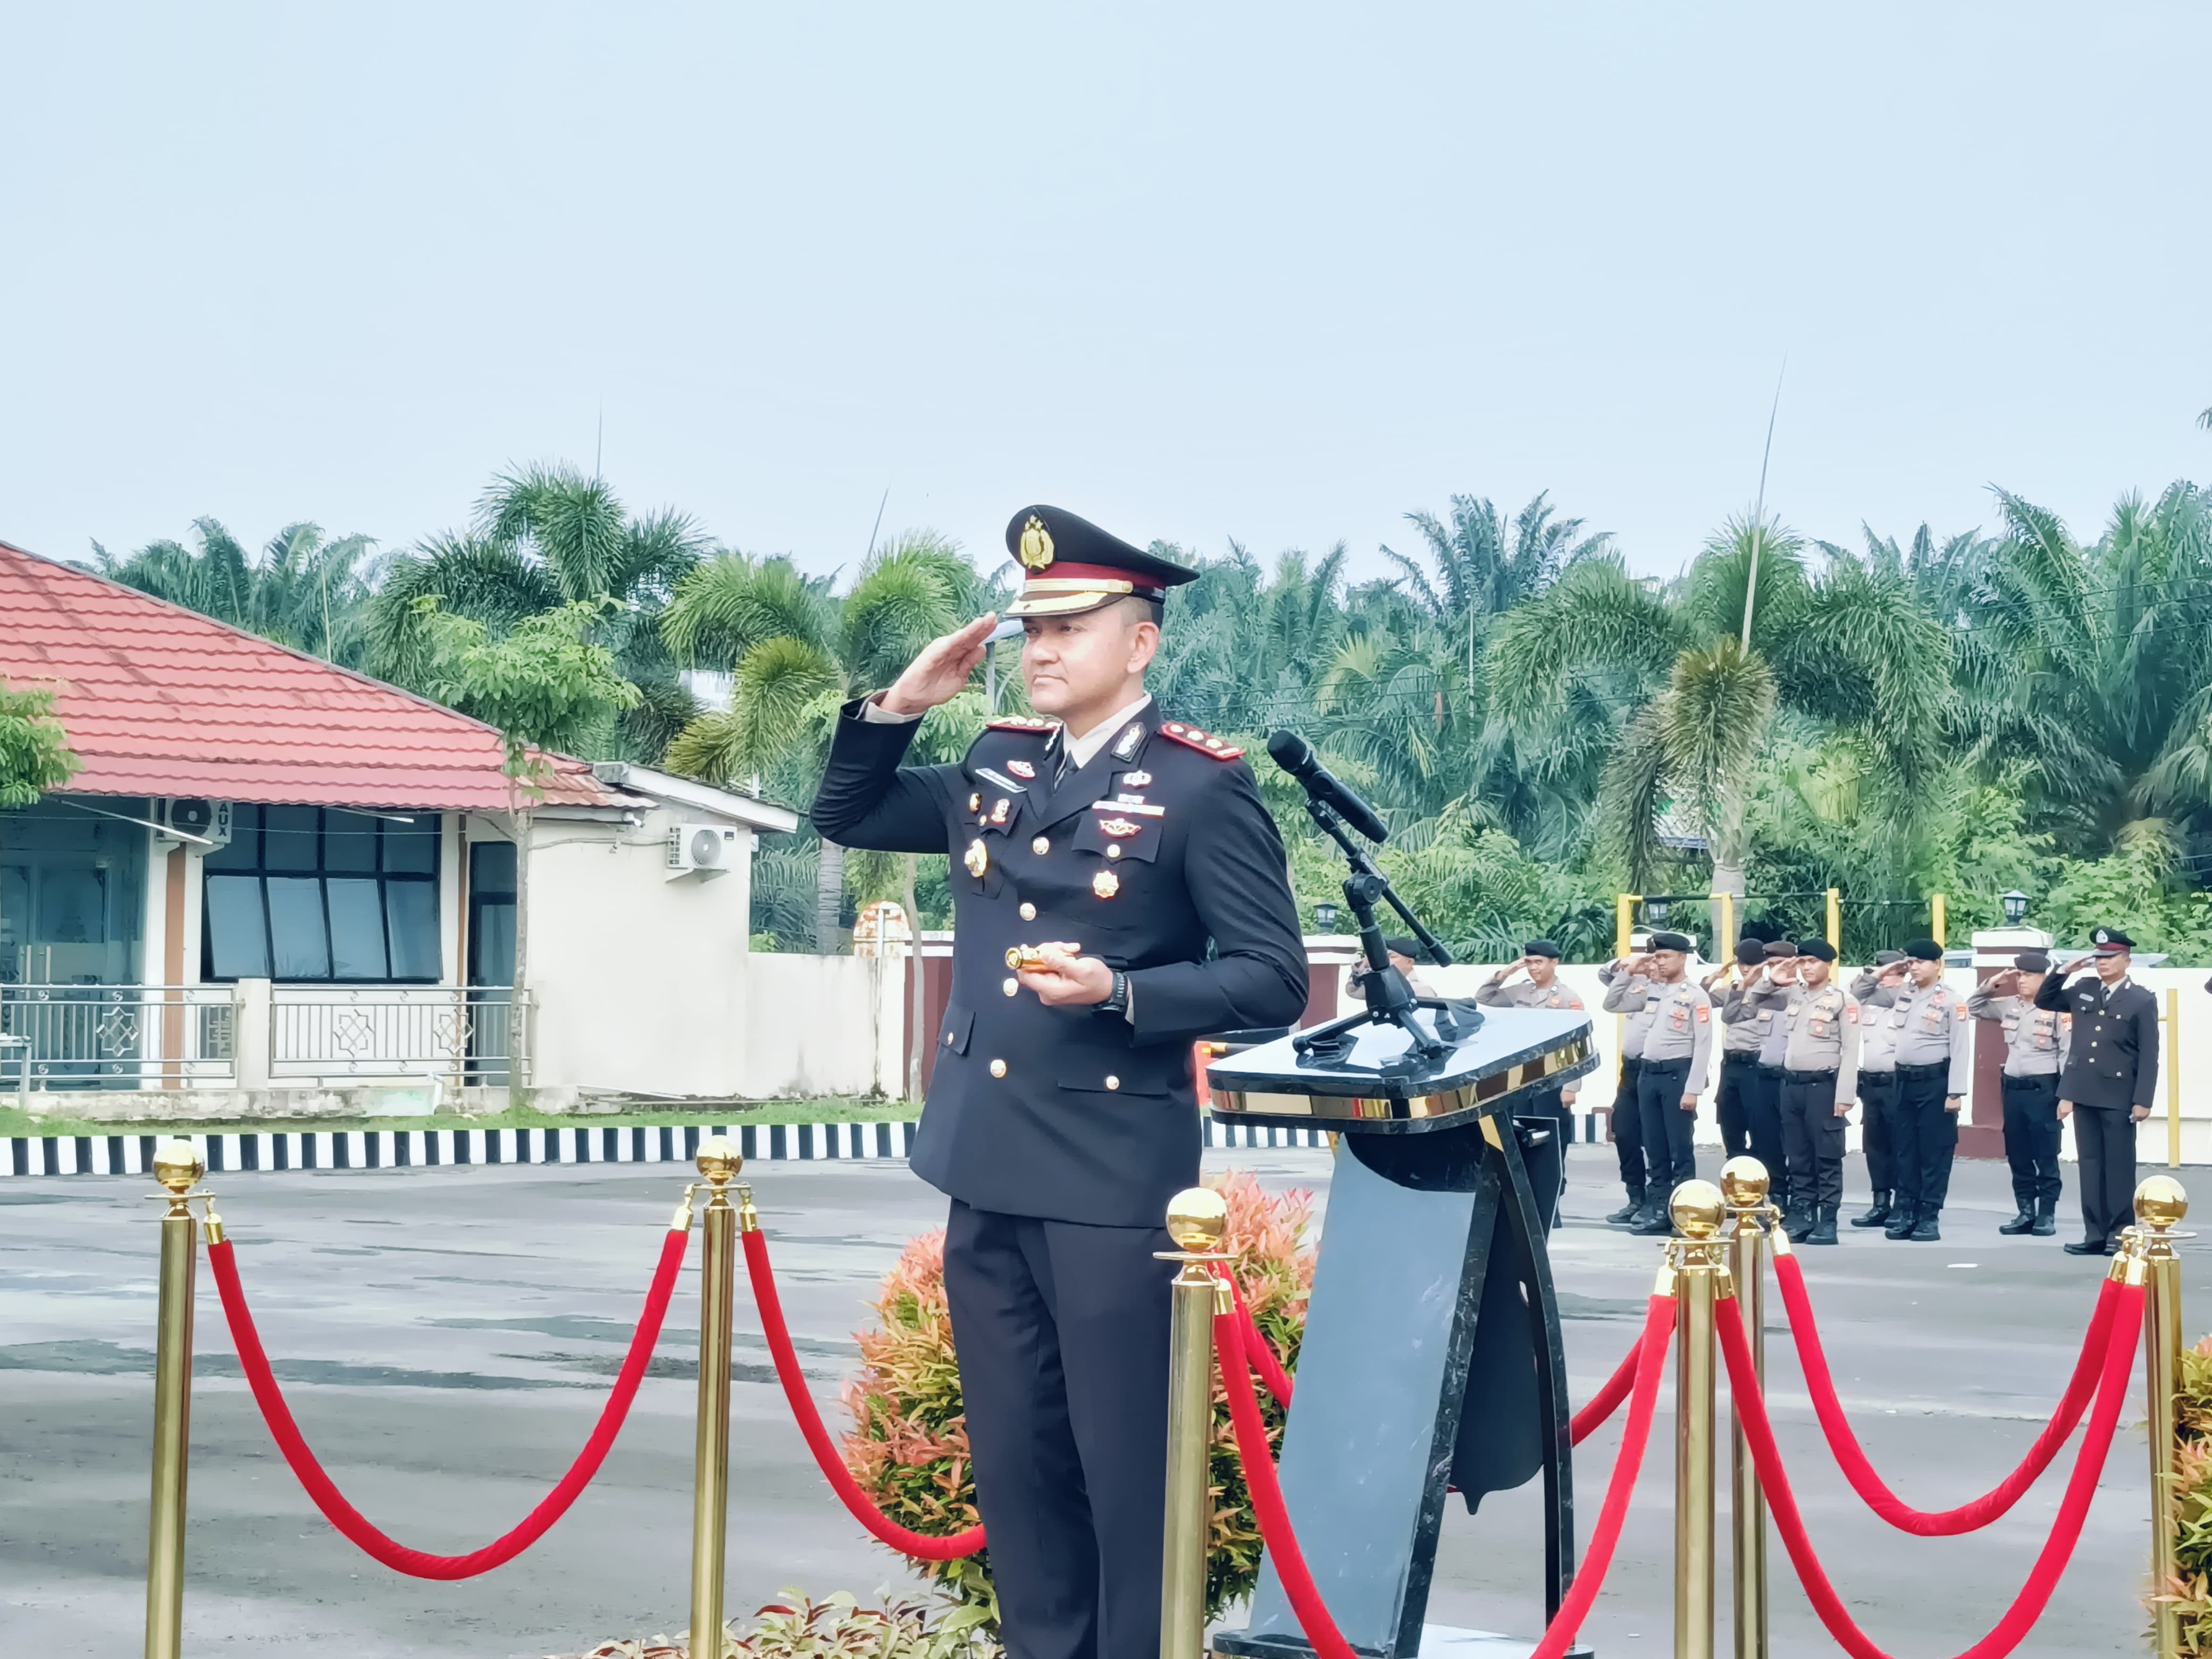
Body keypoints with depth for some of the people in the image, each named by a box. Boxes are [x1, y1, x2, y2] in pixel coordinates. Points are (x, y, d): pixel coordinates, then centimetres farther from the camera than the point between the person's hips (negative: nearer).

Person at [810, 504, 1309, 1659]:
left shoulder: (1202, 787, -8)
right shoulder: (996, 769, 11)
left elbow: (1273, 979, -10)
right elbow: (844, 817, 22)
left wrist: (1122, 992, -22)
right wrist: (897, 706, 6)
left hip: (1110, 1177, -6)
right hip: (988, 1172, 7)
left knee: (1128, 1468, 0)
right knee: (1014, 1465, 13)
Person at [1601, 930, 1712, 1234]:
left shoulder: (1696, 995, -7)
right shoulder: (1650, 990, 11)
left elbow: (1703, 1045, -11)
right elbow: (1611, 1005, 19)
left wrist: (1693, 1089, -17)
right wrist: (1629, 973, 8)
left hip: (1678, 1073, -6)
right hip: (1648, 1073, 6)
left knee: (1681, 1149, -1)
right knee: (1654, 1149, 10)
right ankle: (1657, 1210, 15)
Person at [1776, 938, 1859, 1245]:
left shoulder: (1843, 1000, -5)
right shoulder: (1793, 998, 12)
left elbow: (1851, 1051, -9)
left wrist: (1844, 1095, -13)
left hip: (1823, 1085, -6)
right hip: (1791, 1085, 6)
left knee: (1827, 1158, -2)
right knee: (1799, 1158, 8)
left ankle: (1828, 1223, 0)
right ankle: (1805, 1218, 13)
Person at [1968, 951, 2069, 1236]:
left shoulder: (2057, 1009, -9)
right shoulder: (2009, 1005, 8)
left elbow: (2067, 1053, -10)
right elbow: (1974, 1008, 20)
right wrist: (1991, 985, 3)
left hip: (2043, 1089, -6)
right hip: (2013, 1087, 6)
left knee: (2046, 1157, 0)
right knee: (2018, 1156, 10)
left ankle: (2047, 1215, 7)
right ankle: (2025, 1212, 18)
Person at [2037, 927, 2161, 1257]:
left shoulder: (2142, 1001, -4)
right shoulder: (2082, 991, 10)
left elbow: (2149, 1056, -6)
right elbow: (2043, 1001, 23)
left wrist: (2143, 1101, -11)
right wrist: (2064, 972, 7)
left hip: (2118, 1097, -5)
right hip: (2084, 1094, 5)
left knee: (2119, 1167, 1)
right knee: (2090, 1165, 7)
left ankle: (2120, 1235, 6)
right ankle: (2095, 1234, 11)